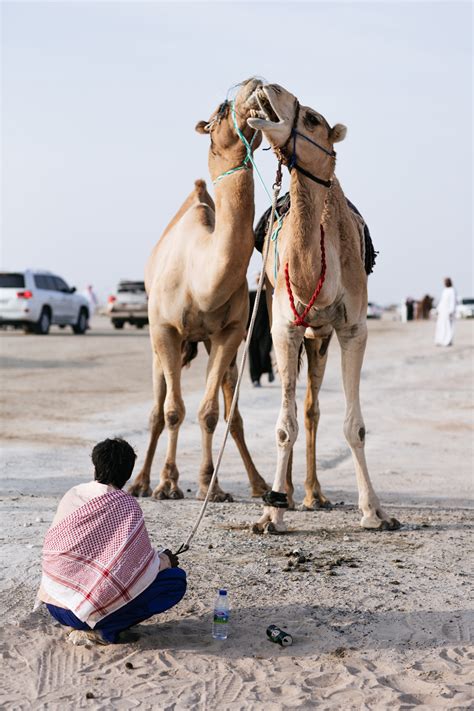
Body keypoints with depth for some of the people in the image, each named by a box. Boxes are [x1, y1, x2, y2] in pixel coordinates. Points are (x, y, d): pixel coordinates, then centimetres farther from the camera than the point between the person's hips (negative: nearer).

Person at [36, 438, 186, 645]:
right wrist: (165, 560, 12)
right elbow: (141, 564, -12)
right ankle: (103, 630, -4)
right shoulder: (126, 506, -12)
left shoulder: (72, 494, 6)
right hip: (86, 609, -7)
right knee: (176, 579, 1)